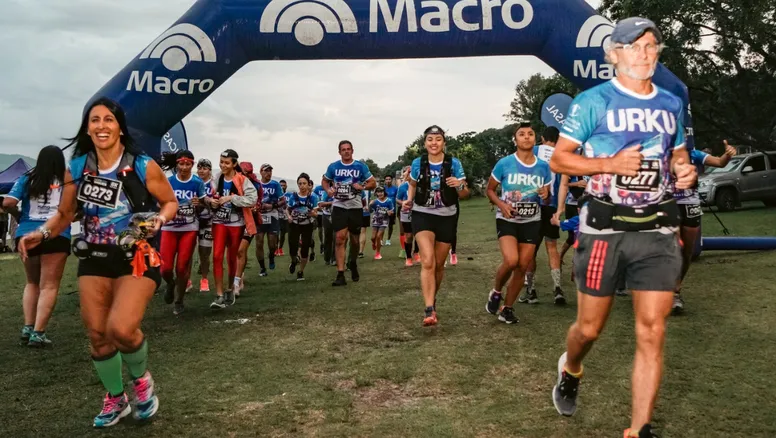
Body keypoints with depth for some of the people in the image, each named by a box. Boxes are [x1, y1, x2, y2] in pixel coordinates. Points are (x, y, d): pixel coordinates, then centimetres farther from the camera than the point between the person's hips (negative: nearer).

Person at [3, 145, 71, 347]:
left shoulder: (26, 179, 4)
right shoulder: (67, 182, 0)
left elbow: (7, 203, -7)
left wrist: (17, 212, 13)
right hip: (55, 237, -3)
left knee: (32, 283, 20)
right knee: (49, 286, 0)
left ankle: (27, 328, 13)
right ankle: (38, 332, -6)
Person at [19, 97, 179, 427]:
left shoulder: (143, 167, -10)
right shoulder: (76, 168, 0)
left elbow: (170, 202, 1)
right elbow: (65, 214, 10)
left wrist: (159, 219, -19)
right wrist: (41, 234, -7)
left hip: (136, 258, -4)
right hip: (94, 258, 4)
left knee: (121, 329, -22)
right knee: (97, 335, 8)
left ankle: (142, 378, 12)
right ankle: (115, 400, 33)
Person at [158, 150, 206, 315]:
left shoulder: (198, 183, -3)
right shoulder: (168, 182, -2)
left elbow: (203, 206, 5)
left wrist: (198, 204, -18)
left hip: (190, 229, -1)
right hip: (169, 228, 1)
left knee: (182, 267, 2)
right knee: (165, 267, -5)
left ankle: (179, 301, 20)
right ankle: (170, 284, 31)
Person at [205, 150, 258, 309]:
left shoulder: (242, 180, -10)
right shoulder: (217, 179, 4)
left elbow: (252, 199, -20)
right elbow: (209, 196, 18)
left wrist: (231, 197, -23)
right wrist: (210, 200, -5)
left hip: (236, 223, -3)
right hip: (219, 222, 3)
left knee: (232, 258, 11)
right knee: (217, 256, -10)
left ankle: (231, 290, 31)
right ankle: (219, 295, -9)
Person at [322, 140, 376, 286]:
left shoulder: (360, 166, 0)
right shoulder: (333, 166, 3)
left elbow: (373, 183, 4)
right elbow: (324, 181, 17)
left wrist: (362, 187, -16)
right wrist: (328, 190, -4)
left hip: (355, 207, 1)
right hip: (339, 207, 0)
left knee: (354, 239, 11)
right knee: (340, 238, -11)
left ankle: (353, 263, 40)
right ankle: (340, 275, -12)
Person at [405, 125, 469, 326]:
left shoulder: (454, 164, -6)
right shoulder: (418, 163, -2)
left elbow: (465, 194, -3)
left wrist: (459, 185, -25)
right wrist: (409, 200, -1)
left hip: (446, 218, 1)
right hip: (423, 216, -1)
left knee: (439, 264, 12)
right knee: (427, 262, -19)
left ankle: (432, 299, 38)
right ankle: (429, 311, -23)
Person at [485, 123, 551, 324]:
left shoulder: (543, 167, 0)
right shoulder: (504, 163, -9)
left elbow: (547, 197, 11)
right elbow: (490, 189, 1)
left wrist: (546, 196, -14)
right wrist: (501, 204, -17)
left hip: (532, 222, 3)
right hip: (507, 220, -3)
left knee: (522, 267, 4)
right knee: (511, 260, -23)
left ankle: (507, 308, 20)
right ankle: (495, 292, 6)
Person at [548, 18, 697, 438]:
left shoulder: (671, 104, 12)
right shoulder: (593, 101, -3)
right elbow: (558, 159, -4)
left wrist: (685, 170, 1)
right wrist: (611, 163, -18)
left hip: (657, 230, 4)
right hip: (605, 228, -3)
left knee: (652, 332, -2)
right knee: (590, 327, 7)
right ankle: (570, 370, 42)